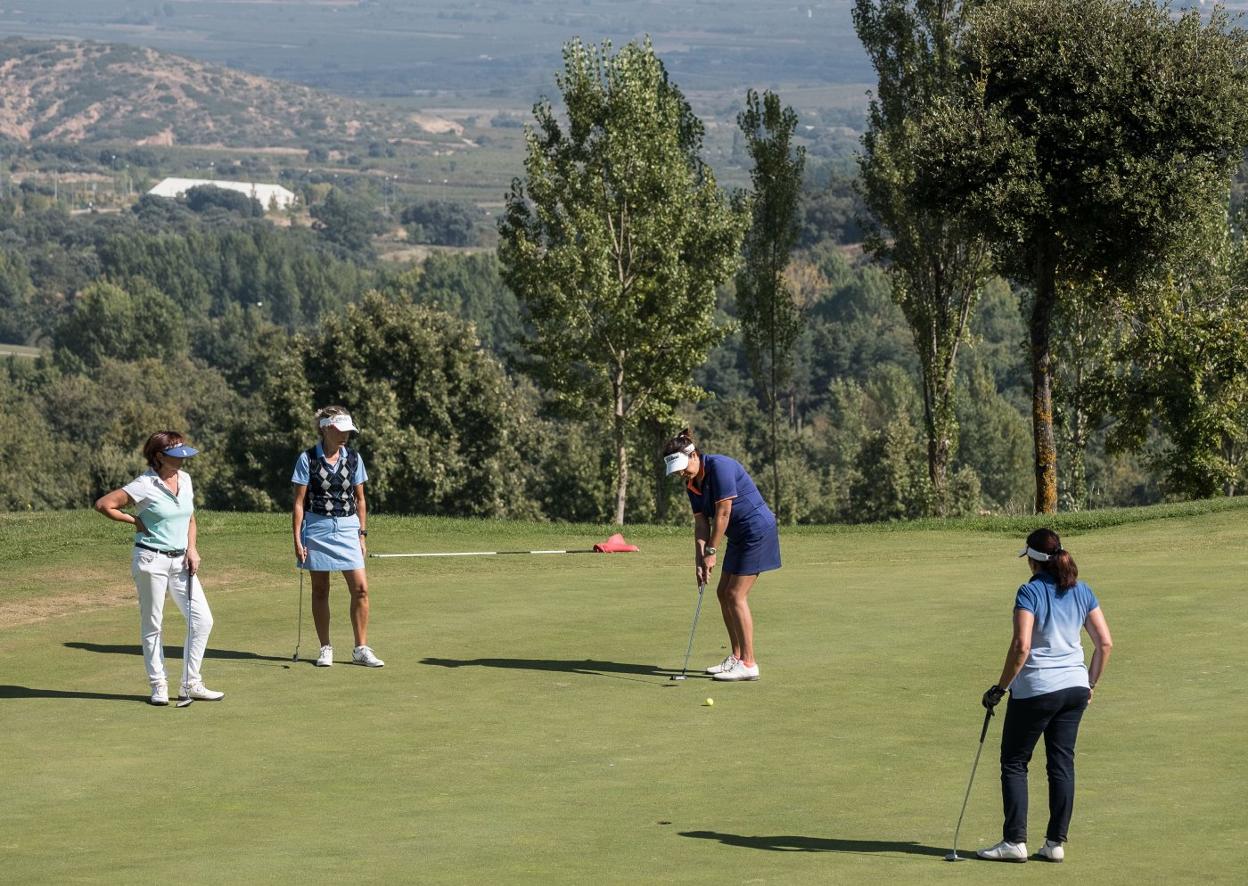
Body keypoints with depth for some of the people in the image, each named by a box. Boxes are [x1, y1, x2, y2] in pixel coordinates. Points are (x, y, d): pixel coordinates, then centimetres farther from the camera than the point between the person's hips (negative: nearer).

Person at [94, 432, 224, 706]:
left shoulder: (185, 479, 8)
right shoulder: (144, 485, -12)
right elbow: (103, 505, -12)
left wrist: (192, 548, 5)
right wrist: (134, 521, -4)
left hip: (181, 560, 6)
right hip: (152, 560, -6)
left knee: (202, 619, -1)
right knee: (151, 624, 2)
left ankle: (191, 684, 7)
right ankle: (158, 685, 11)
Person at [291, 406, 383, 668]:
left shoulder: (353, 458, 6)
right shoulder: (308, 459, -4)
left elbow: (360, 499, 12)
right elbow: (299, 501, -3)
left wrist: (362, 534, 8)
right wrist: (297, 539, -8)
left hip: (348, 528, 2)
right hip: (317, 529, -2)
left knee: (360, 587, -6)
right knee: (320, 589, 4)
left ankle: (361, 649, 2)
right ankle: (325, 649, 13)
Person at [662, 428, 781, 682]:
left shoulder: (719, 467, -21)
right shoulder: (692, 483, 6)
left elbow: (723, 513, -22)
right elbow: (701, 522, 4)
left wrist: (711, 552, -17)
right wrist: (700, 559, -7)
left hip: (757, 530, -9)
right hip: (739, 536, 9)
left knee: (736, 595, -11)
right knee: (723, 593, 10)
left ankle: (748, 664, -9)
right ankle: (736, 657, 18)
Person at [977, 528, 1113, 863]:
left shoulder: (1030, 592, -12)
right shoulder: (1082, 592, 6)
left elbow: (1021, 646, -21)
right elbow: (1105, 643, 5)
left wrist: (1000, 687, -12)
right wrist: (1090, 685, 15)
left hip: (1036, 689, -6)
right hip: (1074, 686, 6)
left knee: (1014, 763, 5)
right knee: (1062, 763, 9)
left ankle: (1015, 841, 2)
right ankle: (1056, 842, 8)